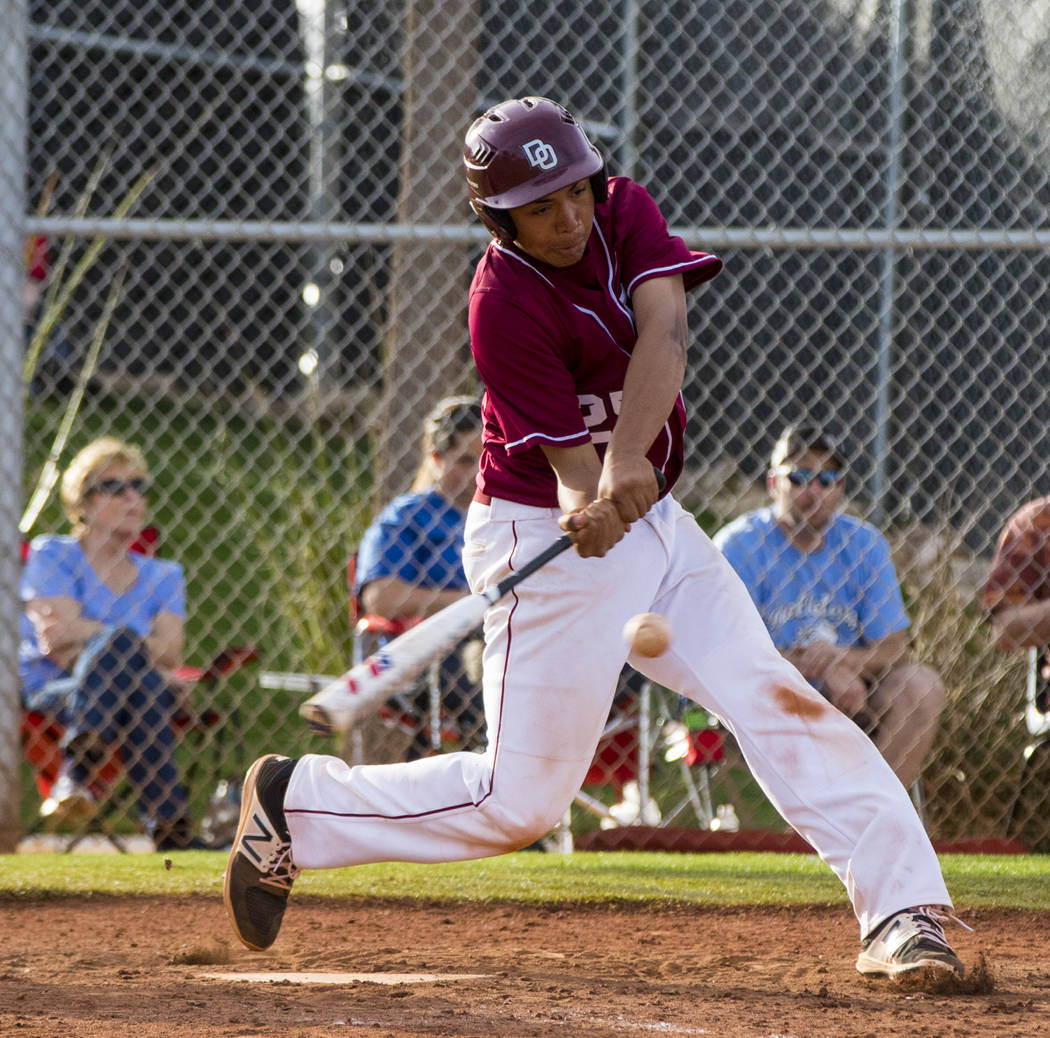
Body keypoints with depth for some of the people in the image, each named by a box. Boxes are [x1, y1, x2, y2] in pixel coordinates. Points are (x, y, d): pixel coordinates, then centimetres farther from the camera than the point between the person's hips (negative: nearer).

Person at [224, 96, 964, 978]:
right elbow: (570, 459, -23)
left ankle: (905, 912, -11)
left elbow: (664, 333, -22)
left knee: (777, 701, -8)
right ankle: (293, 804, 15)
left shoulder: (626, 213, -5)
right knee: (522, 802, -3)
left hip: (650, 520, 6)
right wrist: (587, 510, -46)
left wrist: (626, 459, -37)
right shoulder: (504, 307, -21)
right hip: (548, 539, -6)